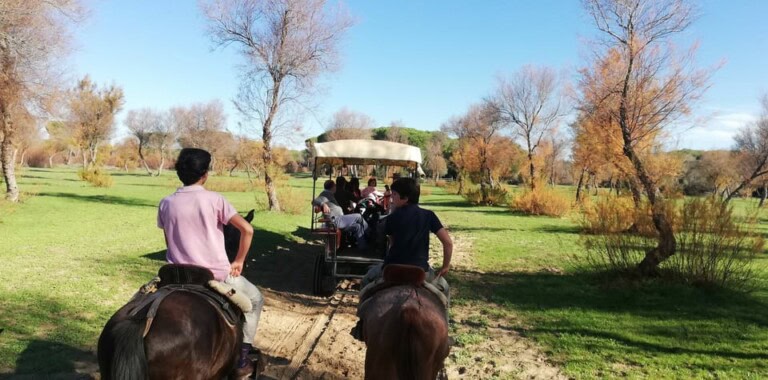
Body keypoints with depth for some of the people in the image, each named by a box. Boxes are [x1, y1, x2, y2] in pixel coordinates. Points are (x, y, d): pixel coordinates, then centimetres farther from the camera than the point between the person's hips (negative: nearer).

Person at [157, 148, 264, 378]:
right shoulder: (214, 199, -10)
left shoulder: (166, 204, 0)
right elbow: (247, 229, -16)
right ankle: (242, 358, 15)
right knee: (255, 299, 20)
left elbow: (169, 243, 10)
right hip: (217, 274, -3)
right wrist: (239, 261, -4)